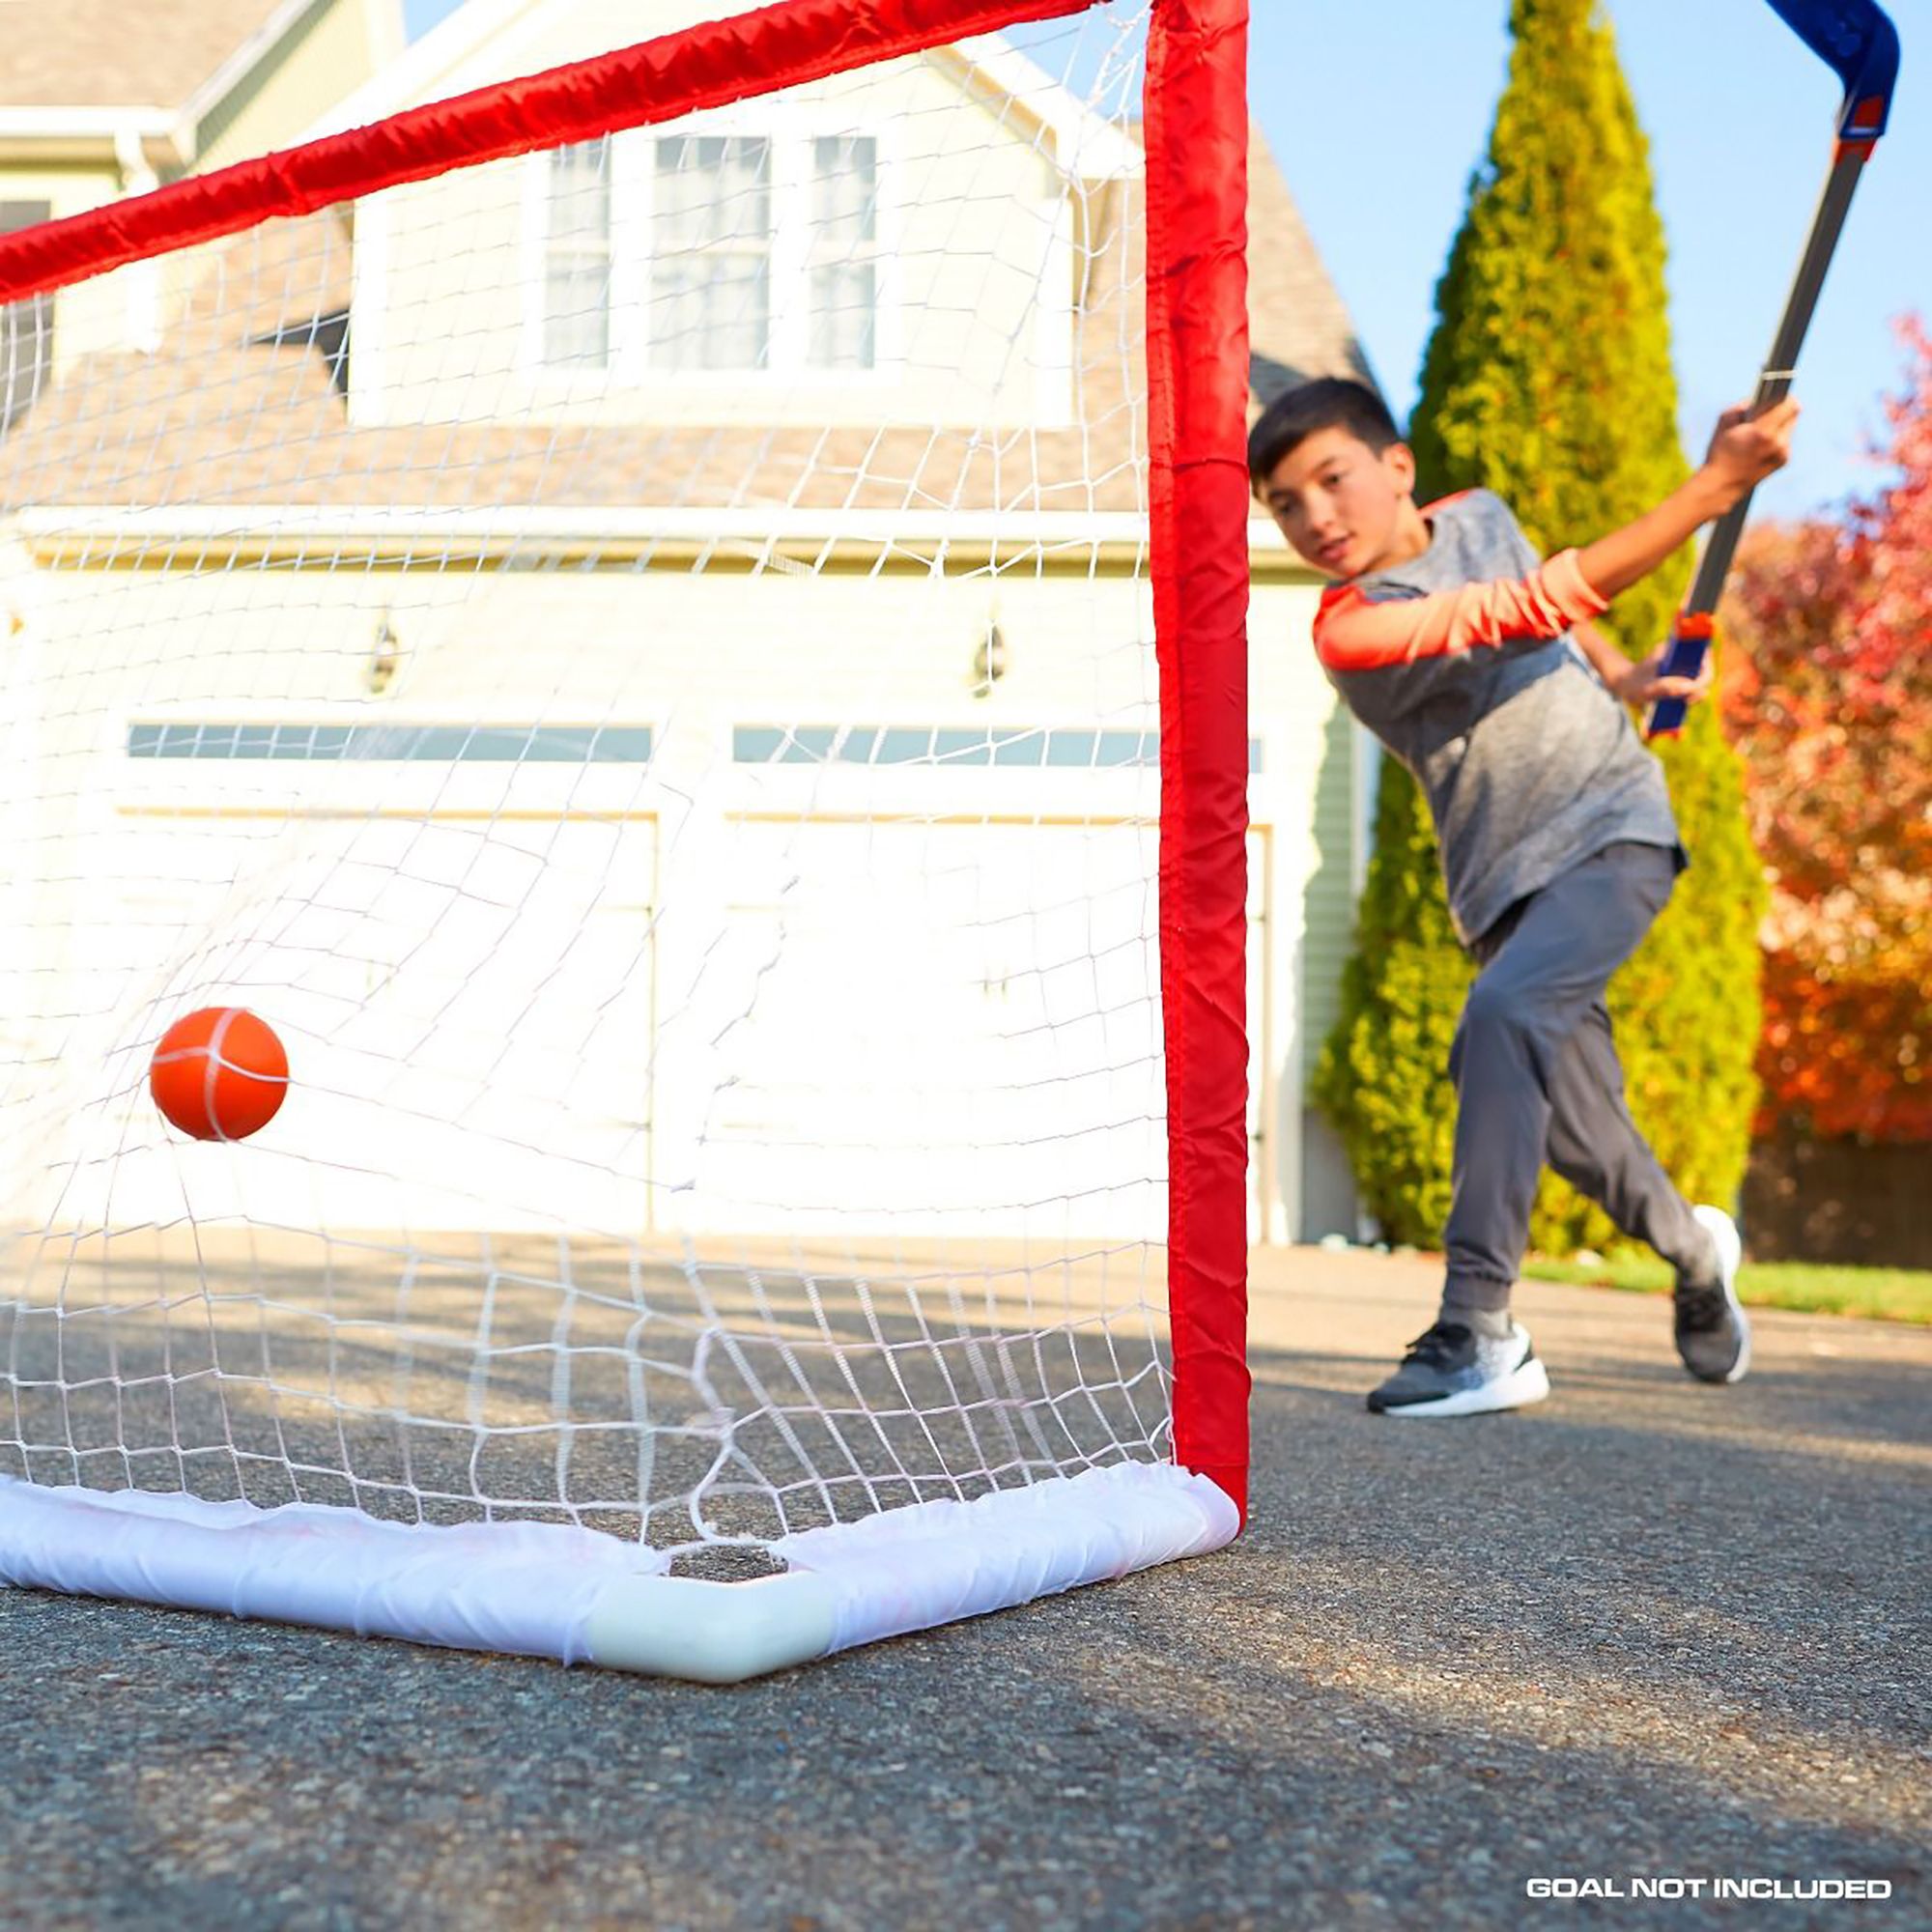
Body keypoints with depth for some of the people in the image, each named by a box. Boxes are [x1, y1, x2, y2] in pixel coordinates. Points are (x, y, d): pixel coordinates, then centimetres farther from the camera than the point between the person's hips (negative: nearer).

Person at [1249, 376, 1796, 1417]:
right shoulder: (1353, 633, -17)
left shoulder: (1480, 516, 2)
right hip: (1509, 879, 0)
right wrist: (1717, 482, -24)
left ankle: (1478, 1327, -27)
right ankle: (1695, 1248, 41)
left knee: (1504, 1013, -27)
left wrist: (1617, 674, 12)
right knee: (1575, 1131, 5)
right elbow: (1544, 601, -25)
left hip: (1615, 830, 0)